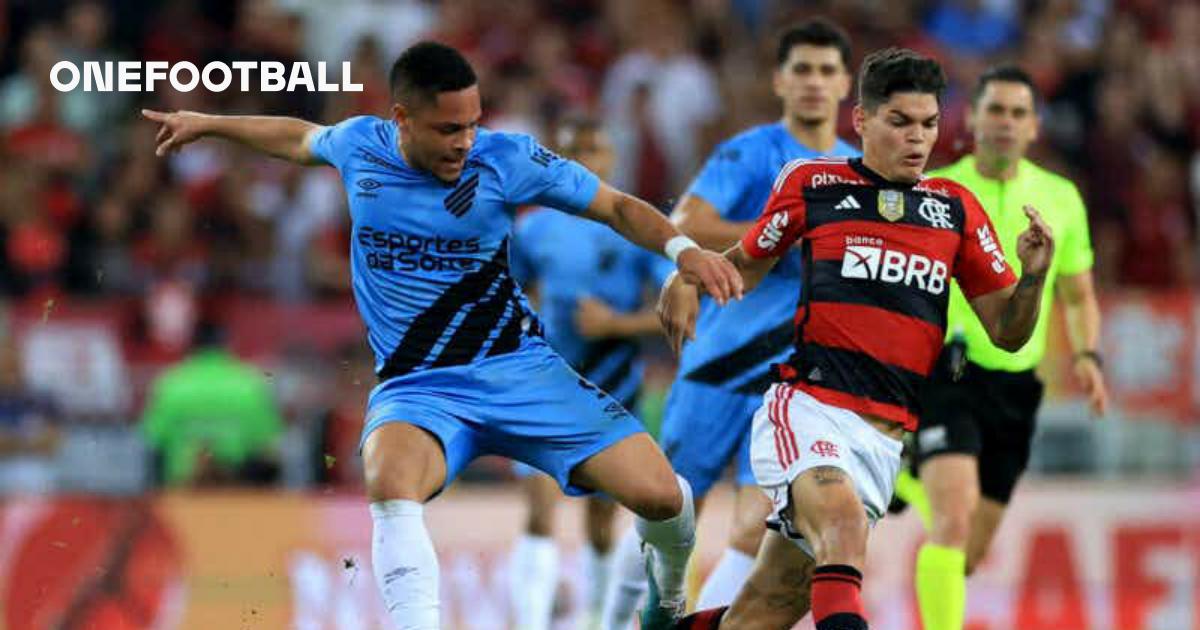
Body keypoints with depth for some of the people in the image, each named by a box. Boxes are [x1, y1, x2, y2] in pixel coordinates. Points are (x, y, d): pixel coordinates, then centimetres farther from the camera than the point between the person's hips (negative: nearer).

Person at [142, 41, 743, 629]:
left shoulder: (506, 158, -7)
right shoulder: (359, 144, 1)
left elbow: (617, 207, 2)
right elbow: (302, 137, 25)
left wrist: (682, 249, -16)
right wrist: (206, 123, 38)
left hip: (519, 368, 0)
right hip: (417, 386, 0)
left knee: (659, 496, -14)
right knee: (390, 481, -38)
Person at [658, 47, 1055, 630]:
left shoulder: (956, 209, 12)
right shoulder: (811, 184, 5)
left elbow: (1006, 332, 13)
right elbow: (746, 264, 20)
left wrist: (1033, 276, -7)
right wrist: (687, 277, -1)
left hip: (885, 439, 3)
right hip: (806, 408, -3)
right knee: (843, 520, -35)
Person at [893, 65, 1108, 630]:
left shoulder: (1061, 198, 7)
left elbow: (1078, 297, 16)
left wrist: (1087, 355, -1)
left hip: (1015, 387, 4)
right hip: (945, 373, -4)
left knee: (967, 556, 10)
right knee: (956, 518, -26)